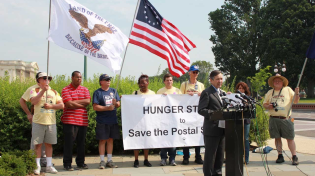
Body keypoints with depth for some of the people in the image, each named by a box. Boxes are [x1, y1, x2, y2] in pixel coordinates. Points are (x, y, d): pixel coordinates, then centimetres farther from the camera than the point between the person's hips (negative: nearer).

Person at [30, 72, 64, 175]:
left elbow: (61, 105, 4)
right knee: (38, 144, 0)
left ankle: (49, 165, 13)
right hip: (38, 122, -3)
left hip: (51, 122, 3)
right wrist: (43, 90, -19)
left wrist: (51, 106, -12)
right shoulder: (35, 90, 3)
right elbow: (33, 101, -16)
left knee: (49, 144, 7)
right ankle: (37, 166, 7)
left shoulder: (54, 92, 12)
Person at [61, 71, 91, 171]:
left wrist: (74, 102, -9)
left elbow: (88, 101, -3)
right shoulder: (66, 90, 0)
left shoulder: (84, 90, 14)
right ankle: (67, 164, 8)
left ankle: (80, 163, 19)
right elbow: (69, 104, -13)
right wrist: (82, 104, -4)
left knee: (81, 143, 9)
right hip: (70, 120, -4)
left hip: (83, 120, 4)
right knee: (69, 143, -1)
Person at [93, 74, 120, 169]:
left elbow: (119, 104, 11)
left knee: (110, 140, 9)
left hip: (113, 120, 4)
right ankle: (102, 161, 8)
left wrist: (115, 103, -12)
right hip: (102, 121, -4)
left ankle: (109, 160, 16)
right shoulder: (97, 92, -2)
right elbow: (95, 107, -10)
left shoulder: (113, 91, 13)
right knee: (102, 140, 0)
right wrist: (108, 108, -15)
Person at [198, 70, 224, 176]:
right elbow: (201, 110, -15)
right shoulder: (206, 93, -8)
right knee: (210, 155, 0)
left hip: (221, 129, 8)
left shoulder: (222, 93, 18)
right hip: (212, 129, -8)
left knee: (220, 155, 14)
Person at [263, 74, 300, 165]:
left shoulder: (288, 90, 9)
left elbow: (296, 101, 6)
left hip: (286, 119, -2)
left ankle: (294, 157, 0)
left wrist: (296, 93, -13)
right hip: (274, 119, 3)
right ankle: (280, 156, 15)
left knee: (290, 138, -4)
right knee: (277, 138, 6)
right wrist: (269, 106, -4)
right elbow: (264, 104, 17)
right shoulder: (270, 92, 16)